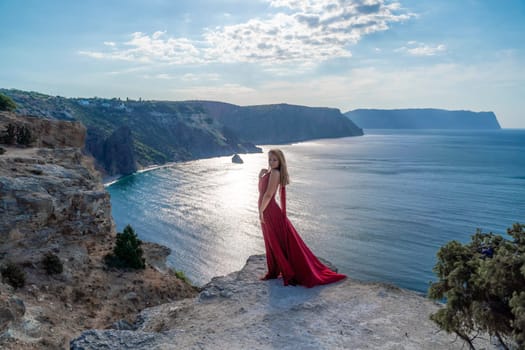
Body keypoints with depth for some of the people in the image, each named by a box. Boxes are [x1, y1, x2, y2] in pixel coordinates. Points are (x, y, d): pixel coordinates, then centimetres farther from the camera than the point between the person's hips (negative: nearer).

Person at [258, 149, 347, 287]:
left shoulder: (275, 173, -16)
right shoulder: (269, 172, 11)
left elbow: (268, 194, -19)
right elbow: (261, 191, 19)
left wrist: (261, 210, -11)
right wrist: (260, 177, 7)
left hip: (271, 213, -10)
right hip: (267, 213, 10)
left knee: (280, 244, -2)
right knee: (271, 244, 18)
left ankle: (290, 275, 6)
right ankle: (273, 272, 31)